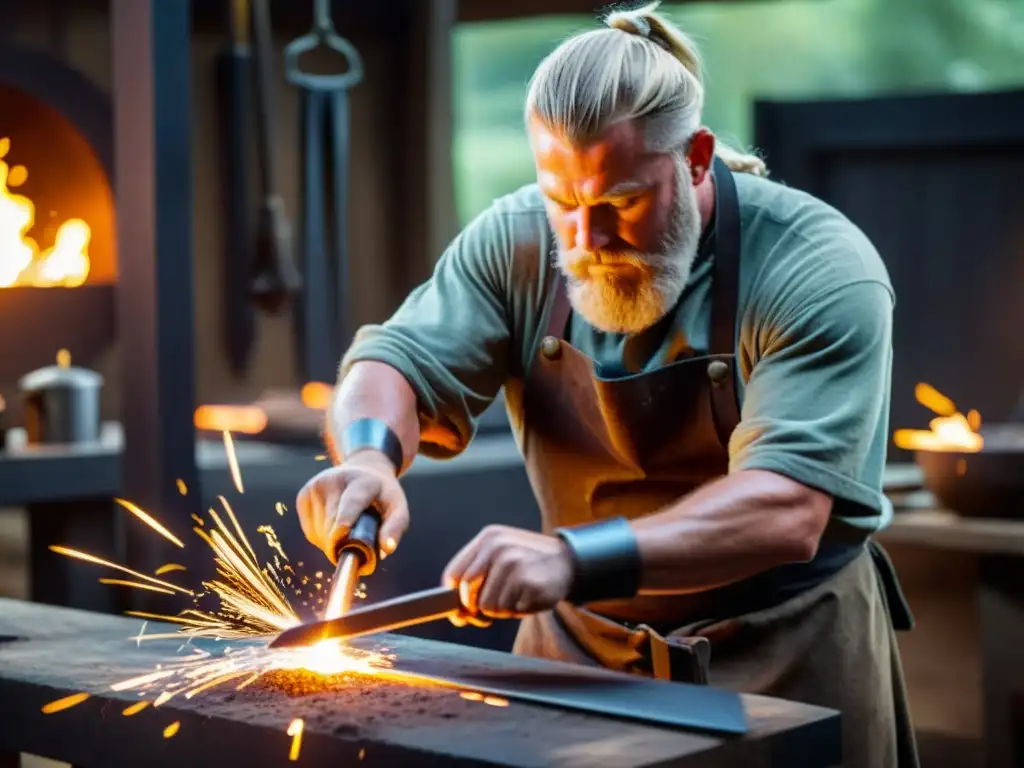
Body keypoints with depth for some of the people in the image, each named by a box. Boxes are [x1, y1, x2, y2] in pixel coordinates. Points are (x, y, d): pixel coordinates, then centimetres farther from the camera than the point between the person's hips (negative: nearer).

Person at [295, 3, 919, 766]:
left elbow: (785, 511, -32)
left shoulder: (819, 272, -22)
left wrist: (574, 558, -44)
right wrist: (369, 454, -32)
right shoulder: (519, 243, -8)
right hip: (576, 647, 4)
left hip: (781, 666, -3)